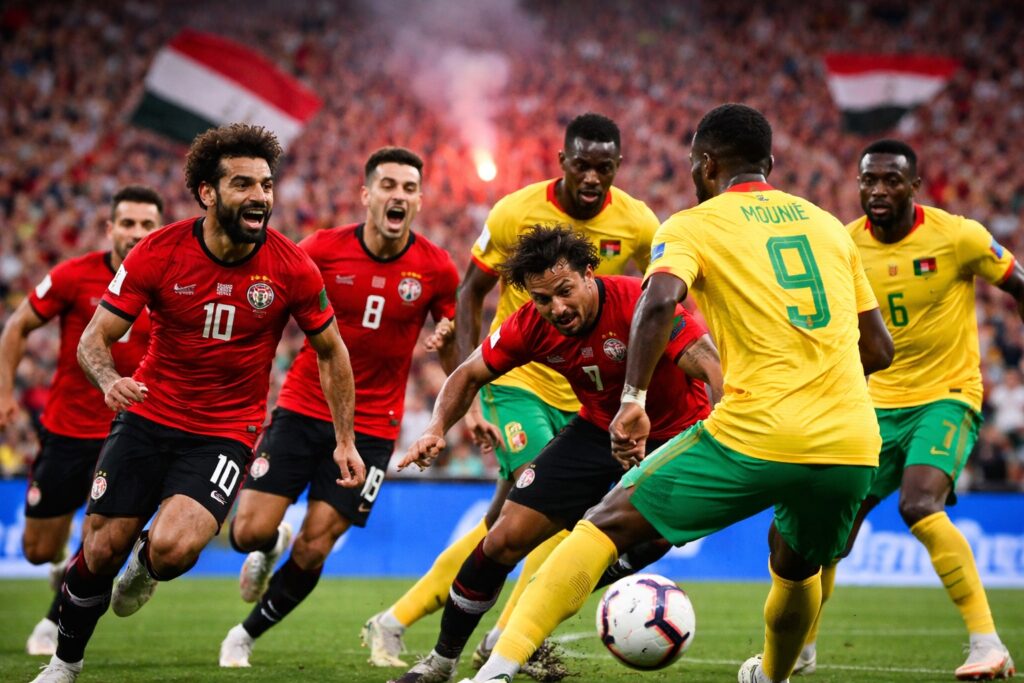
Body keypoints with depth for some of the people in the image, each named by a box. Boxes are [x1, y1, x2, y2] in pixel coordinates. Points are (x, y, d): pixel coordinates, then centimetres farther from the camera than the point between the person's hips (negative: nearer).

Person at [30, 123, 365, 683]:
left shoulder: (293, 269, -12)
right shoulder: (158, 253, -12)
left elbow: (331, 351, 4)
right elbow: (95, 337, -8)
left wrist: (345, 440, 4)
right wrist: (110, 380, -30)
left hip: (225, 434, -1)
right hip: (148, 418, 1)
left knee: (172, 549, -24)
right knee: (100, 551, 0)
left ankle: (147, 566, 15)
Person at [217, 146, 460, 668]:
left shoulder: (436, 269, -7)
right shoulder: (322, 250, -9)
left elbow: (452, 346, 8)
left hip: (371, 426, 0)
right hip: (302, 408, 0)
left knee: (313, 550, -3)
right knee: (249, 532, -10)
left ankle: (247, 634, 22)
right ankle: (270, 547, 29)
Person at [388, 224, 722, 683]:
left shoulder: (639, 304, -31)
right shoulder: (531, 325, -14)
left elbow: (709, 366, -37)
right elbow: (471, 374, 1)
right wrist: (437, 429, -17)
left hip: (674, 438, -4)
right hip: (596, 432, 4)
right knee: (507, 537, -1)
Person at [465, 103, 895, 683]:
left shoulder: (693, 226, 6)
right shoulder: (830, 225, 20)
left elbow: (658, 303, -16)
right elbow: (879, 350, 22)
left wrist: (633, 401, -11)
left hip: (758, 436, -4)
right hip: (853, 445, 5)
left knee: (610, 523, 4)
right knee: (796, 569, 33)